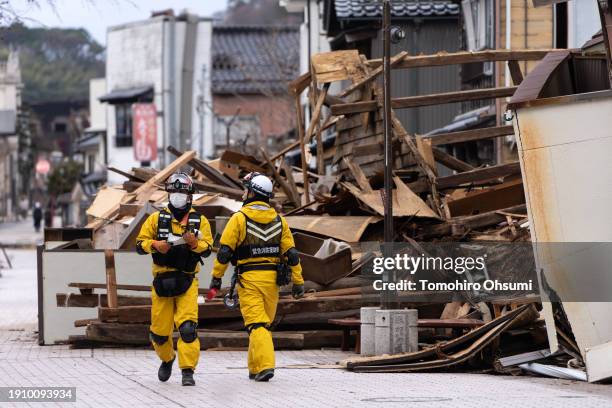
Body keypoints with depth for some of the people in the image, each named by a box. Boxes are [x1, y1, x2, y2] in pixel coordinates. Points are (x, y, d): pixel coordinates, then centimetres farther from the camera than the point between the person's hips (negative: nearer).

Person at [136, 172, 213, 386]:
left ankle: (188, 371, -13)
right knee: (159, 329, 6)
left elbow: (207, 249, -2)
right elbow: (140, 244, 4)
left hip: (187, 282, -1)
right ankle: (167, 359, 35)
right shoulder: (156, 218, 6)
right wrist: (155, 245, -17)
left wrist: (194, 243, -23)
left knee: (187, 327, -16)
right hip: (162, 280, 1)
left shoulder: (199, 221, 6)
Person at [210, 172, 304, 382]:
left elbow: (224, 251, -6)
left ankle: (265, 365, -22)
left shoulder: (240, 218, -5)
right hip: (272, 278, 4)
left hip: (249, 278, -4)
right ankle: (256, 368, 22)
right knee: (264, 323, 15)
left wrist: (216, 277, 3)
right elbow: (291, 254, 6)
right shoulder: (279, 221, 8)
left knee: (257, 324, -8)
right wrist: (298, 282, 9)